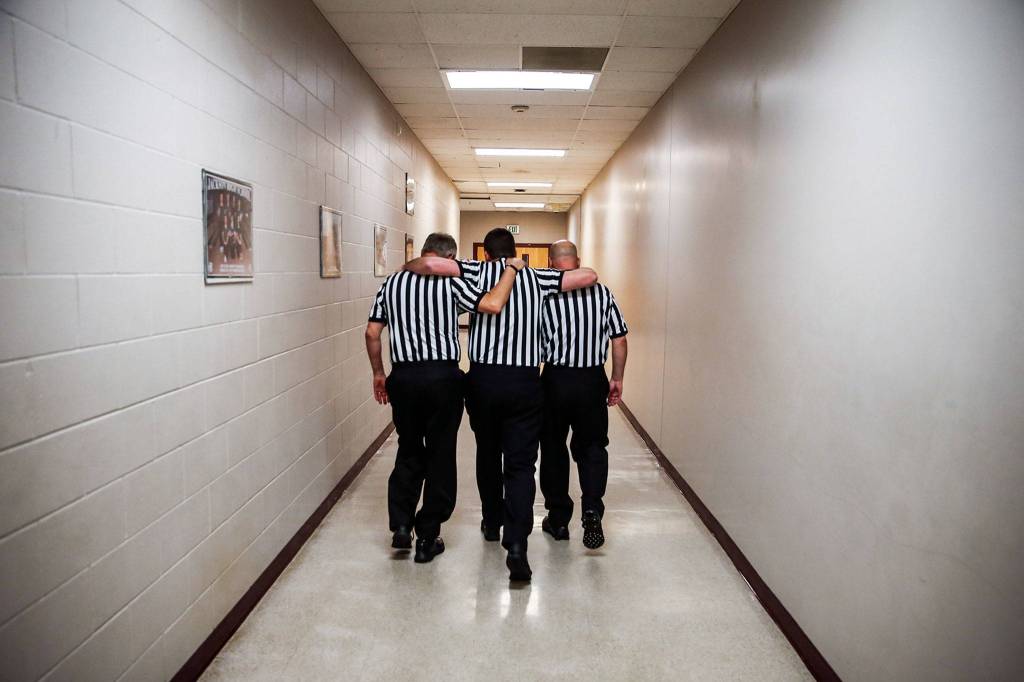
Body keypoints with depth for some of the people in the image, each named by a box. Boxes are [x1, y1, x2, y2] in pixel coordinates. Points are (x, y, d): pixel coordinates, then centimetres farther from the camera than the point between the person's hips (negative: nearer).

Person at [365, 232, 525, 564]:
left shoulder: (392, 282, 9)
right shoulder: (450, 281, -4)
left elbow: (372, 332, 8)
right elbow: (492, 305, -18)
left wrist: (378, 373, 19)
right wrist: (511, 269, -4)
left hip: (403, 377, 3)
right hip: (443, 377, -3)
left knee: (408, 452, 20)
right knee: (440, 456, 8)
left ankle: (401, 525, 14)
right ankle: (428, 538, 15)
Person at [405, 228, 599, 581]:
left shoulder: (479, 271, 2)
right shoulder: (537, 278, 7)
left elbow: (430, 264, -12)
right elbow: (589, 276, 6)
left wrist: (407, 266, 9)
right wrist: (568, 273, 26)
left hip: (483, 378, 0)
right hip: (525, 381, 0)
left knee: (488, 453, 21)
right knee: (521, 464, 1)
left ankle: (492, 522, 38)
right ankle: (516, 544, -12)